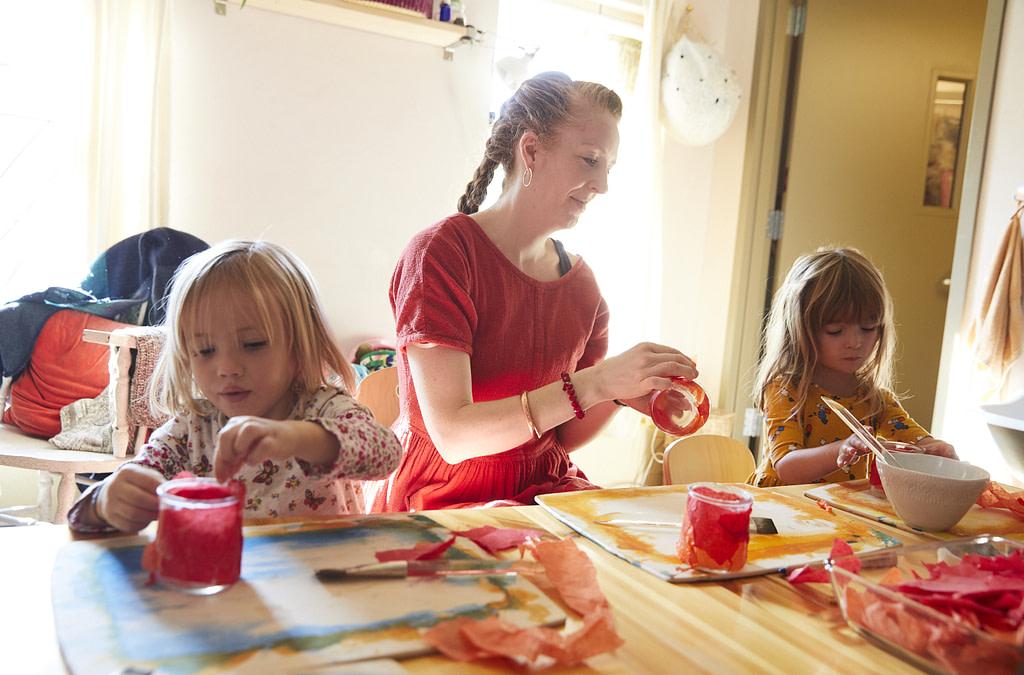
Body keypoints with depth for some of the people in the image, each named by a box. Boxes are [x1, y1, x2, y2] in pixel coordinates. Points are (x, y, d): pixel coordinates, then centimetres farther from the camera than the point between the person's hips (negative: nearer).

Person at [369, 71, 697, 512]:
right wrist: (596, 382, -29)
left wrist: (622, 394, -11)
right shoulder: (443, 251, -15)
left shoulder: (581, 282, 4)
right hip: (443, 498, -6)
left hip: (544, 491, 7)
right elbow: (452, 435, -23)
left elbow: (563, 436, 10)